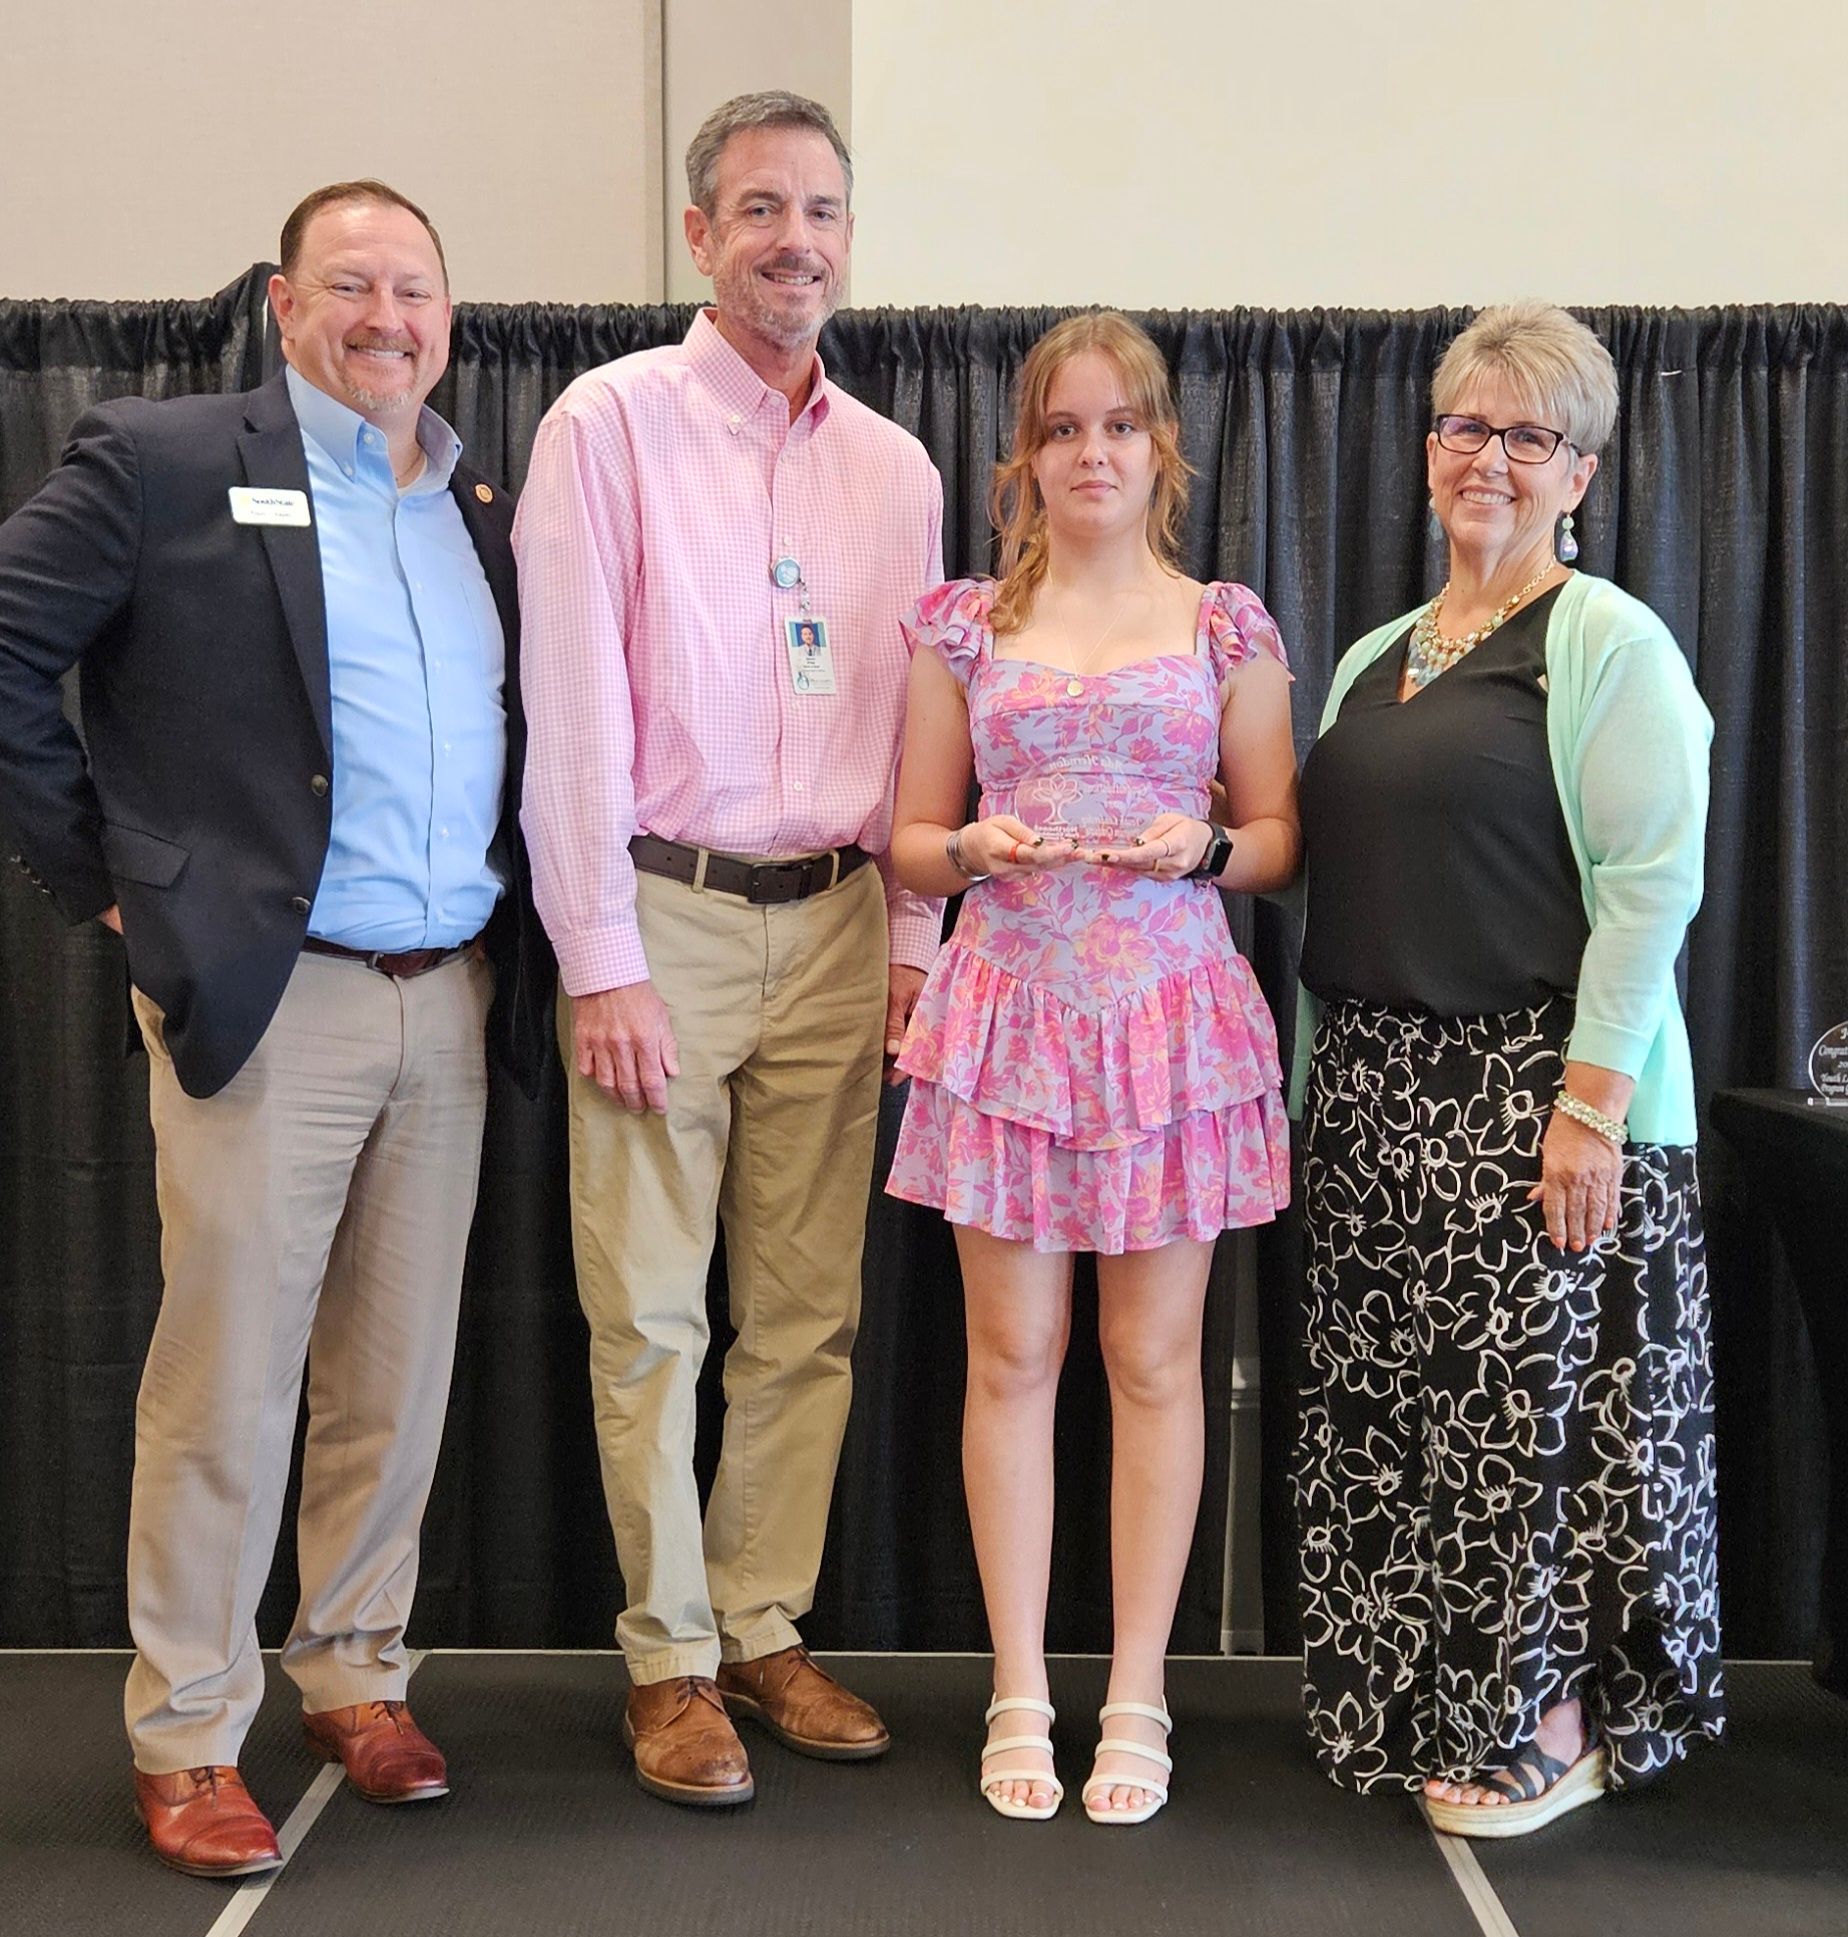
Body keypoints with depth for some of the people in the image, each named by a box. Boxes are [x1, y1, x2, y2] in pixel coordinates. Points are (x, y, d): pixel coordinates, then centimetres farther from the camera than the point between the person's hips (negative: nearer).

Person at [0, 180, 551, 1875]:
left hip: (454, 997, 5)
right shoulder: (161, 464, -2)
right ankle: (188, 1737, 15)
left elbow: (531, 729, 20)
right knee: (227, 1378, 0)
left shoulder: (489, 511, 14)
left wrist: (526, 927, 7)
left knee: (400, 1370, 12)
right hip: (266, 993, -5)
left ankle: (355, 1673, 28)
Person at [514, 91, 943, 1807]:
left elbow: (916, 723, 14)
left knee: (806, 1313, 8)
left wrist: (912, 937, 7)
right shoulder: (612, 421, -3)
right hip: (661, 914, -4)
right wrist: (601, 959, -11)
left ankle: (765, 1629, 22)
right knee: (652, 1316, 1)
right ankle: (669, 1659, 14)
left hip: (831, 926, 4)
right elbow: (572, 707, -7)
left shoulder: (895, 467, 12)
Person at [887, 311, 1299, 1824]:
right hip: (1010, 1006, 1)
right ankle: (1021, 1699, 15)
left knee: (1153, 1357, 4)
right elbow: (912, 839, 11)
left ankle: (1137, 1700, 15)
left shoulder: (1227, 628, 7)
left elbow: (1281, 840, 10)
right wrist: (972, 850, -10)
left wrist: (1208, 846, -11)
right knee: (1013, 1355, 3)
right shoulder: (966, 626, 8)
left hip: (1172, 1009, 0)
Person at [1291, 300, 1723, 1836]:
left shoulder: (1611, 644, -5)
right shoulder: (1375, 657, 16)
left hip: (1533, 1087, -6)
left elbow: (1651, 885, -13)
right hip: (1376, 1085, 7)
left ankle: (1551, 1724, 15)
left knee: (1534, 1398, -1)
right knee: (1385, 1405, 10)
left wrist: (1592, 1098, -20)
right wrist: (1324, 1082, 13)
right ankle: (1417, 1706, 25)